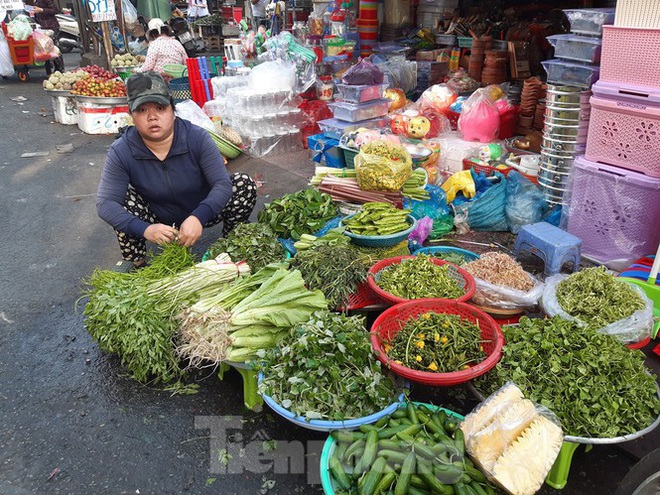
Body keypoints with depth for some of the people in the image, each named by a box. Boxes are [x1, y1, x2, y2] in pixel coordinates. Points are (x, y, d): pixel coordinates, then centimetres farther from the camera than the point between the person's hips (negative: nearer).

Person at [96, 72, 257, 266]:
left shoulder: (197, 137, -21)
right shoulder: (121, 152, -20)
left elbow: (223, 184, -26)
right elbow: (105, 203, -25)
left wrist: (198, 217, -44)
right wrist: (145, 229, -43)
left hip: (201, 213, 0)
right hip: (160, 222, 1)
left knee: (244, 184, -21)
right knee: (123, 195, -27)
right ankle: (137, 264, -6)